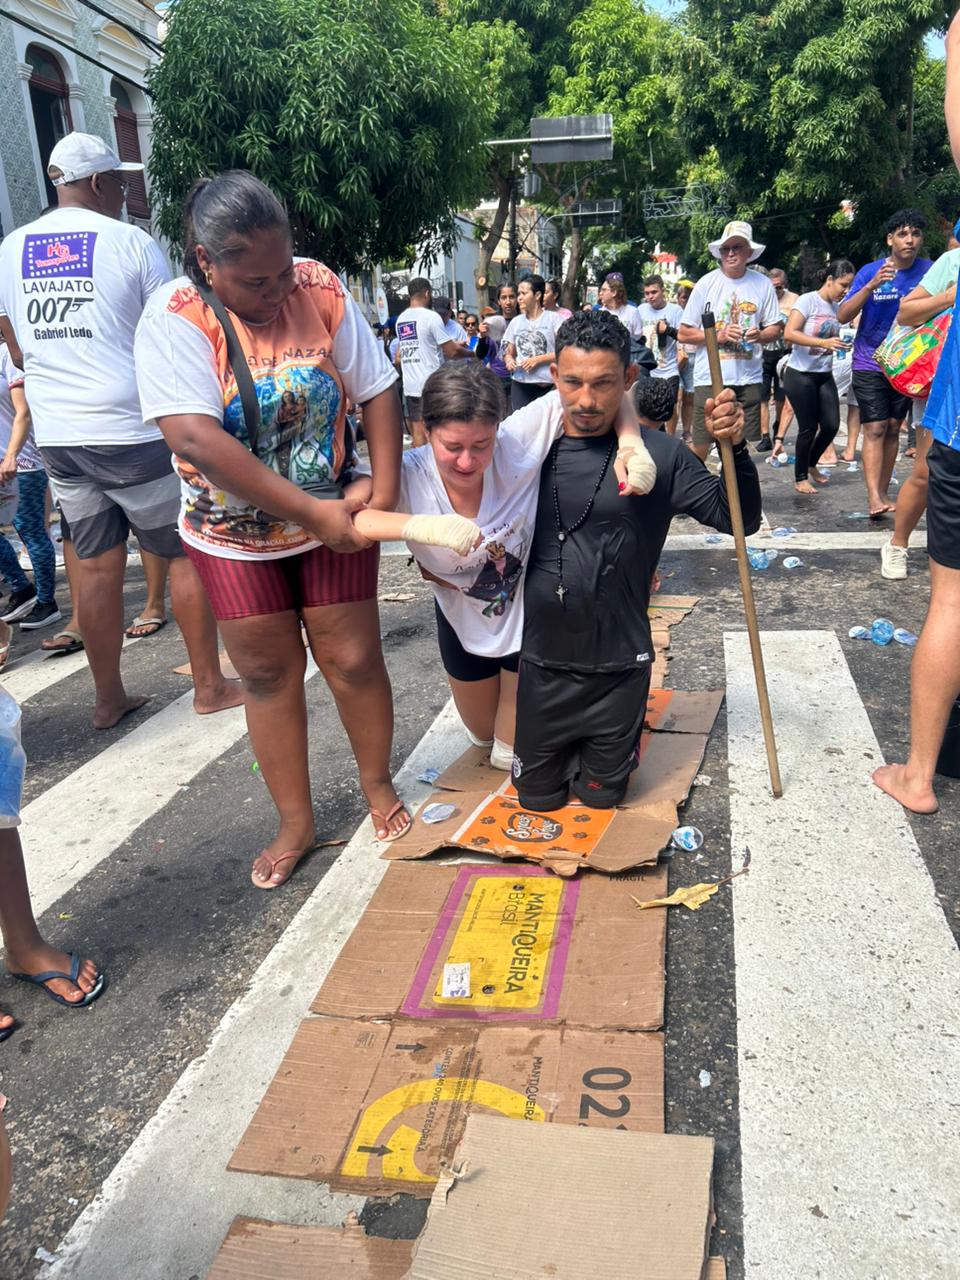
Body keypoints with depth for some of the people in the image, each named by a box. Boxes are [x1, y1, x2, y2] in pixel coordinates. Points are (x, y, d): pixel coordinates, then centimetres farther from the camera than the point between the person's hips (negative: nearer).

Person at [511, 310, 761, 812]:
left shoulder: (658, 455, -9)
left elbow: (738, 519, -7)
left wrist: (735, 447, -22)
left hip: (619, 668, -1)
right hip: (541, 662, 1)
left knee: (601, 796, 17)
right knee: (538, 796, 18)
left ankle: (613, 742, 47)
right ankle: (563, 747, 47)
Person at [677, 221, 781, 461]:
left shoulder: (762, 284, 5)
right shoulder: (706, 284, -1)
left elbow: (774, 328, 11)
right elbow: (684, 333, -1)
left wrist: (760, 335, -12)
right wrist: (718, 335, -14)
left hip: (748, 378, 2)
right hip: (710, 377, -2)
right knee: (700, 445, -2)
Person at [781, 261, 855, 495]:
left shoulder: (836, 307, 8)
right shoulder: (807, 300, -11)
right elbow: (789, 334, -22)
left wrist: (840, 344, 0)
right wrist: (823, 343, -29)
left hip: (824, 375, 6)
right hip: (800, 374, -6)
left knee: (831, 425, 2)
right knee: (808, 428, -2)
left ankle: (811, 464, 28)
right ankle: (800, 478, 15)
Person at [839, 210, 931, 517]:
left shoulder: (929, 271, -3)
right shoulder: (870, 272, -7)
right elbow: (843, 316, -13)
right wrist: (871, 286, -25)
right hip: (870, 362, -2)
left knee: (893, 428, 8)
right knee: (874, 428, -10)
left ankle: (883, 492, 16)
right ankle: (873, 497, -14)